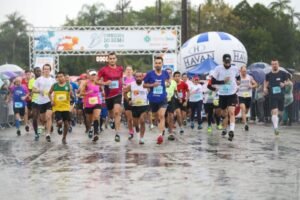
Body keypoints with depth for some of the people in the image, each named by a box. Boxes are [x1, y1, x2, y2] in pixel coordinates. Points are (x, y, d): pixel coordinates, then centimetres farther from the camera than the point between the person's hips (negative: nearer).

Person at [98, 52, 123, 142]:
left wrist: (121, 86, 11)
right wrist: (104, 83, -17)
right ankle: (111, 119, 57)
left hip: (118, 94, 0)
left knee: (117, 112, -18)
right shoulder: (104, 69, -5)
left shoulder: (120, 69, 4)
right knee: (111, 112, 18)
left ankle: (117, 133, -19)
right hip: (108, 95, 0)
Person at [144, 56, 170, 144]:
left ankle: (160, 134, -26)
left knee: (162, 115, -19)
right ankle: (162, 129, 45)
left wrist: (167, 83, -3)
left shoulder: (165, 73, 0)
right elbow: (144, 85, 1)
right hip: (153, 99, 1)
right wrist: (152, 85, -16)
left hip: (163, 98, -1)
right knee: (156, 116, 17)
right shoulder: (150, 74, -6)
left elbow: (168, 81, 20)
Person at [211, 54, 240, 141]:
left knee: (231, 112, -18)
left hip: (232, 94, -1)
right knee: (224, 114, 14)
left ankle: (231, 131, -26)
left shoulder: (235, 69, -3)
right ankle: (224, 129, 35)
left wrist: (236, 85, 10)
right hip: (222, 95, 1)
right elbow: (213, 81, -9)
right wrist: (223, 81, -18)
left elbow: (238, 78, 20)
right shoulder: (218, 69, -8)